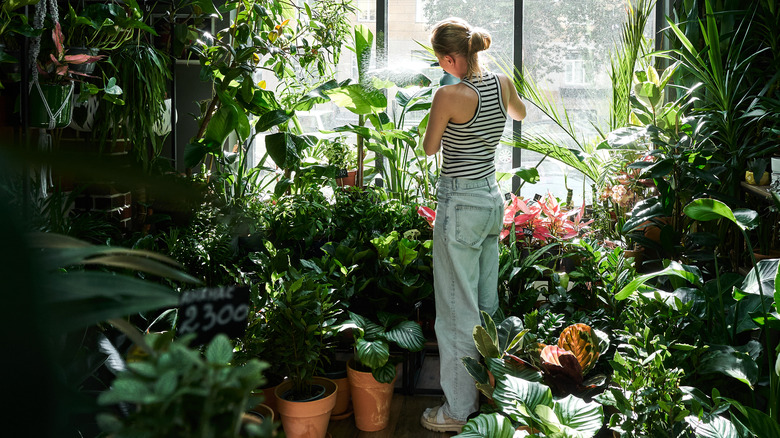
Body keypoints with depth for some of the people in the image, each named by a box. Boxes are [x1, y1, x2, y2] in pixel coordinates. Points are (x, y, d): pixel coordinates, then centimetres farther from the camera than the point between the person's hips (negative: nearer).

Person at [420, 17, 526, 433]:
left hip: (460, 204, -8)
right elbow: (519, 113, 25)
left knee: (458, 311, 2)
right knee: (487, 303, 18)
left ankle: (459, 410, 12)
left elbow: (429, 148, -5)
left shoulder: (450, 95, -19)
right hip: (492, 199, 8)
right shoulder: (503, 84, 1)